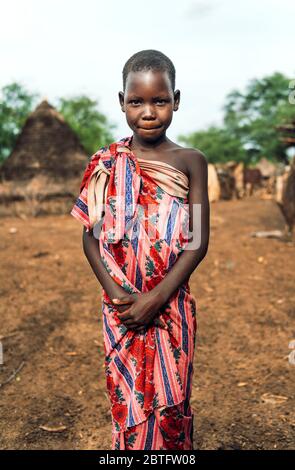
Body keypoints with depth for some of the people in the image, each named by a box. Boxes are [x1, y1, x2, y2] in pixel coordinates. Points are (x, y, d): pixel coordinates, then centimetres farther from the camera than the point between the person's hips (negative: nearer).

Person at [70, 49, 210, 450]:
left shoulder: (190, 161, -4)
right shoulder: (106, 163, -1)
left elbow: (199, 241, -7)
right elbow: (90, 236, 1)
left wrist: (156, 298, -14)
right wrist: (115, 292, -12)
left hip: (171, 306, -1)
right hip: (120, 307, 1)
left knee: (171, 401, 13)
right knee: (127, 400, 14)